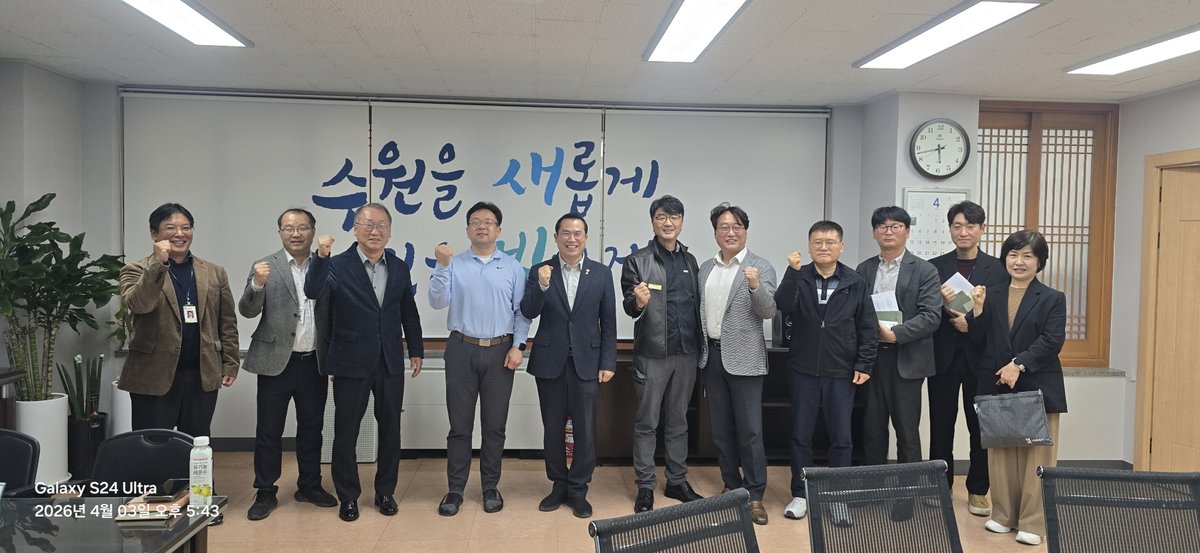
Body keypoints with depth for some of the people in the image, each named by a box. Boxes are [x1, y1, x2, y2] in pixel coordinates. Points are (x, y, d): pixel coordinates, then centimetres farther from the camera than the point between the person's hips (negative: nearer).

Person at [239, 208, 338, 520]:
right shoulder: (265, 267, -1)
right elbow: (247, 311, -9)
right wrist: (257, 284, -24)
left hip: (314, 362, 2)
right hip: (276, 361, -2)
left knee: (311, 427, 13)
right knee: (269, 430, 5)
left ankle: (309, 486, 27)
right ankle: (265, 492, 17)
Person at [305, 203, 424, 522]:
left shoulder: (399, 268, 5)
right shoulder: (337, 265, -7)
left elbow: (409, 312, 11)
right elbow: (313, 293, -24)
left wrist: (416, 350, 11)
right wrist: (321, 256, -36)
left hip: (390, 362, 3)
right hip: (351, 363, -3)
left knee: (390, 429, 11)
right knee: (346, 431, 7)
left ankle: (385, 492, 27)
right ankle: (348, 496, 23)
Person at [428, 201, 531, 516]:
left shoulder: (513, 267, 6)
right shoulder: (454, 265, 4)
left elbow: (521, 311, 4)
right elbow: (438, 302, -7)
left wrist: (518, 346, -6)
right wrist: (442, 266, -17)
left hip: (500, 351, 1)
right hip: (462, 349, 0)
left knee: (494, 425, 7)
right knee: (460, 424, 4)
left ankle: (491, 488, 19)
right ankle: (455, 490, 14)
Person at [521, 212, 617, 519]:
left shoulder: (601, 273, 2)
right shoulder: (540, 271, 0)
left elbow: (608, 321, 2)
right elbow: (528, 313, -10)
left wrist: (608, 362, -2)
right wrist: (541, 286, -27)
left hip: (587, 362, 0)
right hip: (550, 362, 1)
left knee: (585, 430, 3)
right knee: (553, 428, 10)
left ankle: (578, 490, 17)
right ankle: (559, 485, 26)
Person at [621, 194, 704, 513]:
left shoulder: (690, 261, 12)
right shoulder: (637, 261, -2)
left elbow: (697, 305, 14)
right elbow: (629, 307, -9)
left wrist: (700, 345, 8)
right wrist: (638, 302, -32)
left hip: (687, 353, 4)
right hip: (652, 354, -4)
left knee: (678, 421, 14)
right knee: (646, 423, 4)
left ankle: (677, 481, 24)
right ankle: (645, 487, 13)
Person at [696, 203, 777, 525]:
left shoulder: (761, 268, -5)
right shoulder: (705, 268, 11)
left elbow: (768, 312, -13)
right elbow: (700, 310, 14)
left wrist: (755, 286, -30)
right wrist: (700, 349, 5)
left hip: (743, 359, -5)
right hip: (711, 355, 5)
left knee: (749, 430, -1)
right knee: (720, 429, 13)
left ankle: (754, 495, 8)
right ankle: (732, 487, 26)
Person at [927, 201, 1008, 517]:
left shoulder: (998, 269, 1)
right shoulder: (935, 267, 4)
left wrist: (974, 323, -17)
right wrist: (943, 306, -18)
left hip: (981, 357, -1)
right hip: (943, 357, 1)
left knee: (980, 427, 7)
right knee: (941, 426, 6)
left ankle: (978, 491, 21)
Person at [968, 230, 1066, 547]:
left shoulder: (1052, 299, 1)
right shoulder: (991, 295, 10)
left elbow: (1052, 341, -11)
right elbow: (979, 341, 6)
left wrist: (1019, 364, -22)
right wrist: (978, 309, -8)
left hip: (1037, 388, -3)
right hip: (995, 386, 3)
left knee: (1035, 455, 1)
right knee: (1000, 453, 9)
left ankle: (1033, 522, 9)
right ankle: (1004, 515, 21)